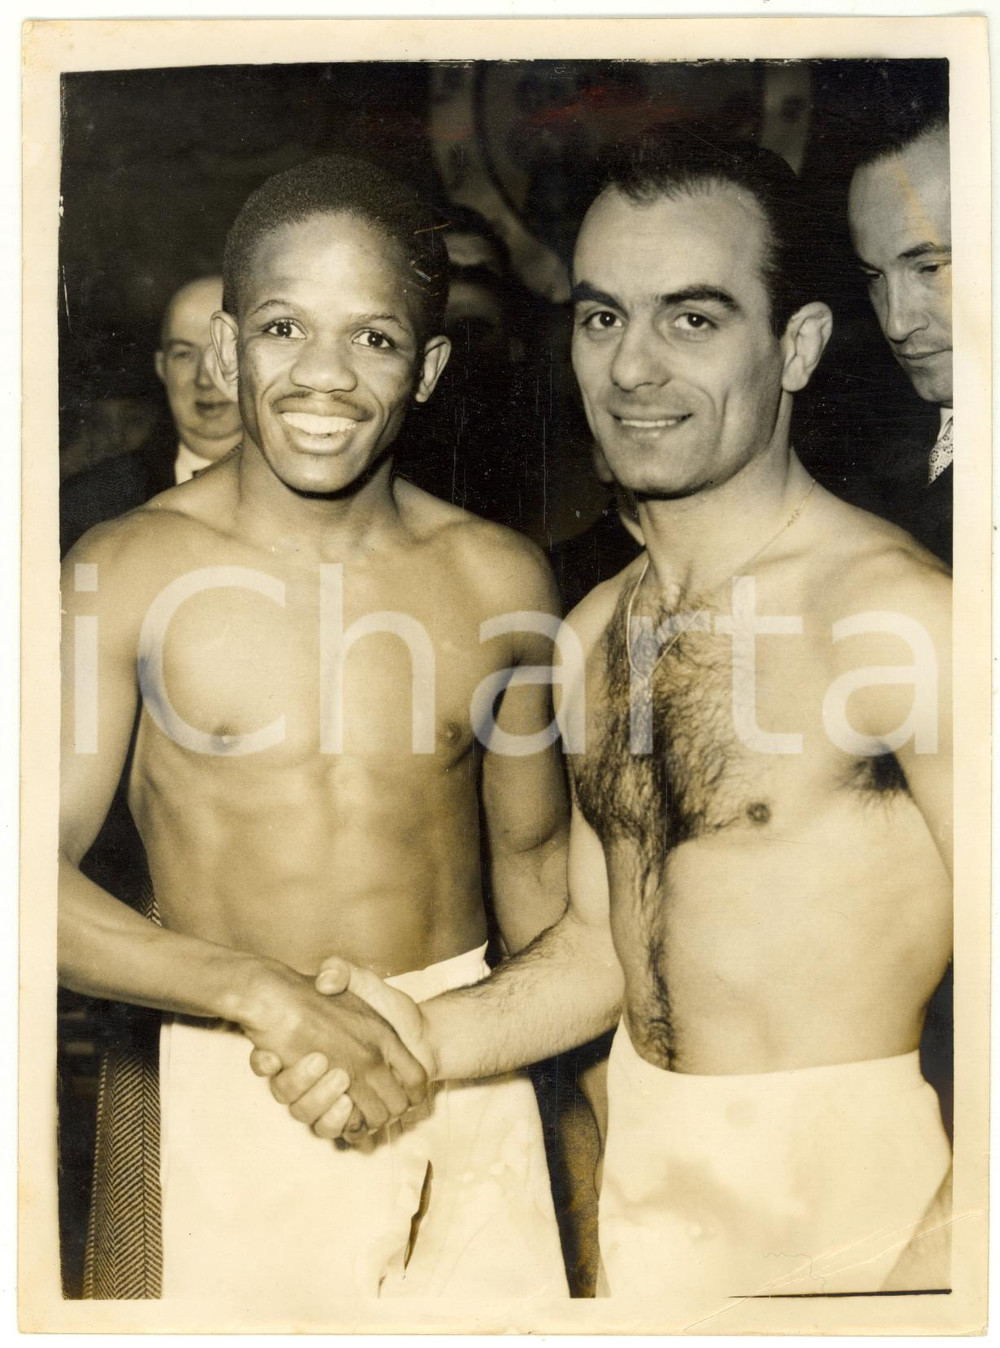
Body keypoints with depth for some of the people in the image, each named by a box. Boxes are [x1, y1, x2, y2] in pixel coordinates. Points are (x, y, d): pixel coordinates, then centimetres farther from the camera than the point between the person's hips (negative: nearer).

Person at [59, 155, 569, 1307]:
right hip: (217, 1092, -1)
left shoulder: (501, 582, 0)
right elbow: (40, 873, -11)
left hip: (462, 1075, 2)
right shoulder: (126, 572, -7)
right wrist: (261, 990, -21)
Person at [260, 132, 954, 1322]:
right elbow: (604, 939, 9)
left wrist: (946, 1262, -29)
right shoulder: (597, 629, 3)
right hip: (648, 1181, 6)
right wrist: (428, 1037, -5)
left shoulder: (899, 612, -20)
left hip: (860, 1200, -6)